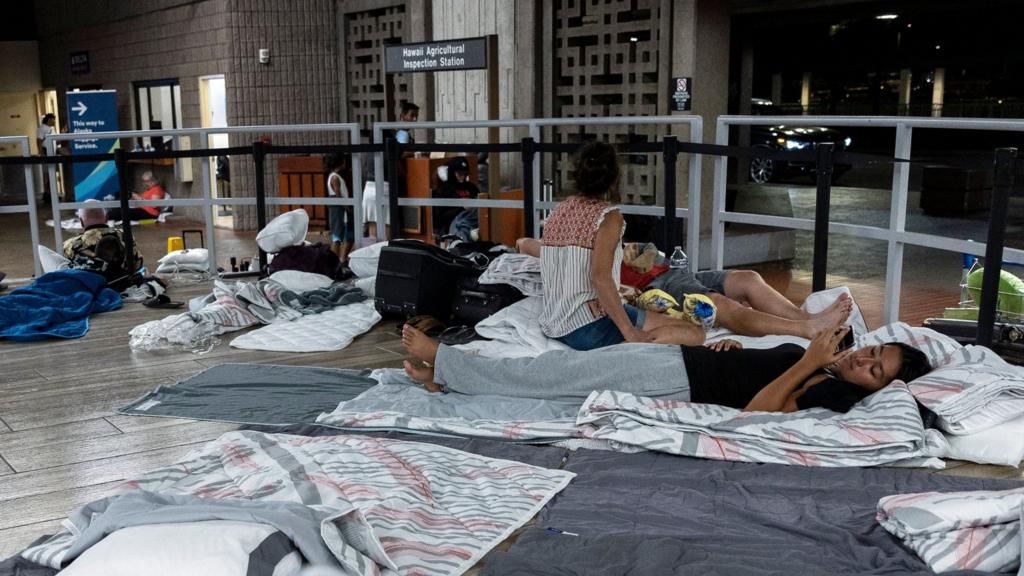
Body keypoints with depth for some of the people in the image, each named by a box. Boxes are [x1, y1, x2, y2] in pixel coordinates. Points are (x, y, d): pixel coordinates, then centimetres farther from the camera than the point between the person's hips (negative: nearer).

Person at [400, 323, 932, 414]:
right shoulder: (816, 356, 13)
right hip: (676, 357, 8)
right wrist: (728, 347, 6)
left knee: (562, 378, -6)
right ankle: (447, 375, 8)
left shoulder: (837, 392, -13)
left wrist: (809, 363, -24)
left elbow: (755, 409, -25)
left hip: (679, 385, -8)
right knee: (566, 366, 2)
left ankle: (445, 365, 4)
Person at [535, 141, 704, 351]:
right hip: (590, 328, -8)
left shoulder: (558, 211, 10)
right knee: (694, 333, -11)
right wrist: (630, 332, -21)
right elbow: (600, 277, -23)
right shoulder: (609, 216, -11)